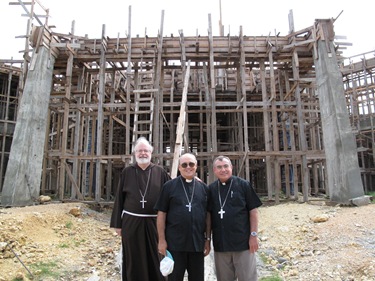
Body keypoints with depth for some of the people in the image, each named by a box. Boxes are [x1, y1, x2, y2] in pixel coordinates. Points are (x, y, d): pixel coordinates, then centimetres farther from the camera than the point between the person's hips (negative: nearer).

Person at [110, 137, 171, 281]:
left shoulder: (160, 172, 1)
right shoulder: (127, 172, 2)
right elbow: (119, 198, 4)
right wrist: (118, 223, 2)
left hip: (154, 223, 0)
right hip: (131, 222, 0)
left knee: (155, 259, 10)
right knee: (134, 261, 10)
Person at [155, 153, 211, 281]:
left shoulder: (203, 187, 5)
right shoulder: (169, 186, -3)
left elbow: (207, 215, 8)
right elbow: (161, 214, -3)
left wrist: (208, 239, 5)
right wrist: (162, 239, -7)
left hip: (198, 242, 3)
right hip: (175, 243, -3)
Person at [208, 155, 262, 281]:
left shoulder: (243, 185, -5)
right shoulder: (211, 189, 4)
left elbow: (253, 211, -6)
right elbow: (207, 213, 11)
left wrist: (253, 235, -9)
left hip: (243, 241, -3)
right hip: (220, 243, 3)